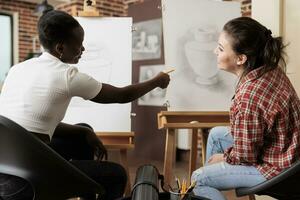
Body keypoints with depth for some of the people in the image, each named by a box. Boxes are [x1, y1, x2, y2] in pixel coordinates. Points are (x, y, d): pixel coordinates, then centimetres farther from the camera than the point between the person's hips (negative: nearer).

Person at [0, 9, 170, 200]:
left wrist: (85, 133, 12)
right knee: (116, 174, 4)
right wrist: (157, 81, 17)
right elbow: (123, 95, 1)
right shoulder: (67, 75, -12)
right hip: (21, 180, -8)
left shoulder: (19, 68, 9)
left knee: (84, 132, 23)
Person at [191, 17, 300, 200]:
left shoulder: (248, 98, -36)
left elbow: (246, 156, -23)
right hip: (284, 150, 9)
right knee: (216, 134, 21)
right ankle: (211, 180, 36)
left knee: (198, 180, -5)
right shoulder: (271, 69, -9)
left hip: (276, 167, -9)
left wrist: (224, 157, -4)